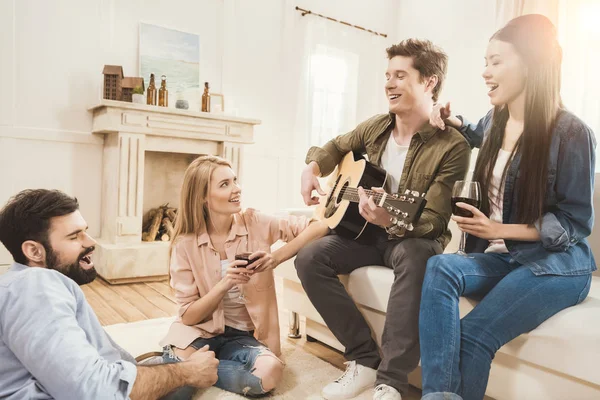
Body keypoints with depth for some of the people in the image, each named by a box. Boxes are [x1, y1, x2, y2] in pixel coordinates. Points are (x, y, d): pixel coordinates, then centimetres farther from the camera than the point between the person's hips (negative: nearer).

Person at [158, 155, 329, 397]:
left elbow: (320, 227, -11)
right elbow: (188, 316, -7)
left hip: (243, 334, 2)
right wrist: (224, 284, -24)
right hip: (200, 330, -1)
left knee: (270, 372, -30)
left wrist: (275, 258, -23)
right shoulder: (185, 244, -7)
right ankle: (170, 360, 2)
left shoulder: (255, 224, -7)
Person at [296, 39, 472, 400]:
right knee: (309, 258, -19)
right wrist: (312, 168, 0)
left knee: (415, 258, -41)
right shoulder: (375, 128, 2)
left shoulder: (452, 146, -16)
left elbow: (433, 220, -21)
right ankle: (365, 358, -13)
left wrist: (393, 220, -42)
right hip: (365, 232, 6)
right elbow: (336, 147, 21)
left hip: (415, 238, -5)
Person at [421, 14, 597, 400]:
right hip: (501, 257, 6)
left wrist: (498, 230, -21)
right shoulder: (495, 121, 6)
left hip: (556, 264, -5)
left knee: (473, 336, -27)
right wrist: (453, 122, 13)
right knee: (440, 268, -27)